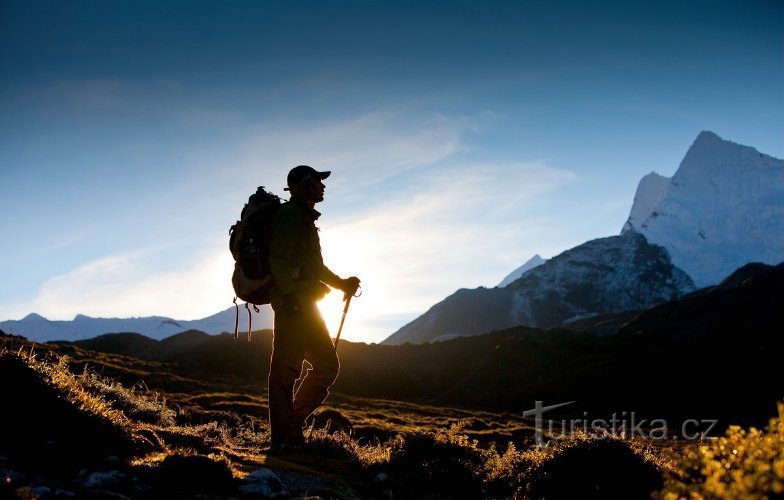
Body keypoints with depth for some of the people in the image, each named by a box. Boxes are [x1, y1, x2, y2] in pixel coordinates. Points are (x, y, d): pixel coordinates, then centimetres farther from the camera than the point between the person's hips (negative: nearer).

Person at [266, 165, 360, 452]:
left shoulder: (304, 218, 26)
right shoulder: (291, 214, -6)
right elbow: (279, 259, -17)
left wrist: (341, 284, 20)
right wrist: (290, 294, -25)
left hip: (305, 304, 11)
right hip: (293, 302, -11)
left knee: (327, 364, 11)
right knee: (286, 368, -9)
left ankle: (293, 423, 12)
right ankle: (283, 439, -9)